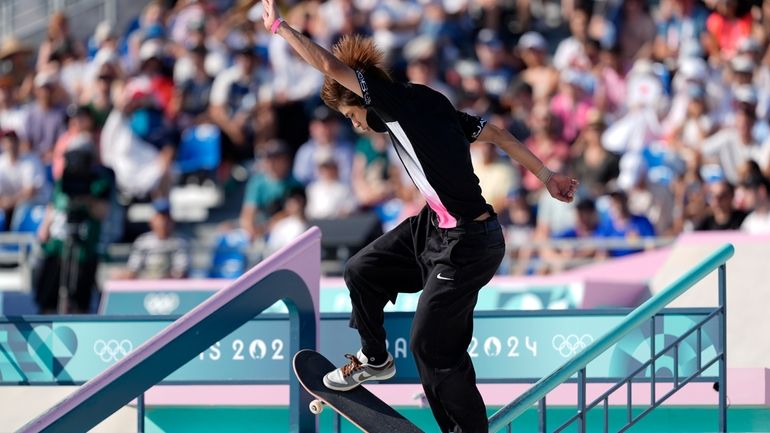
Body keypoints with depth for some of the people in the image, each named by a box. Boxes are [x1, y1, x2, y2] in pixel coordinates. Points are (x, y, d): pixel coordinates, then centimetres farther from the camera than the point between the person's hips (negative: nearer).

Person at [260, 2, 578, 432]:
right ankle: (376, 359, 44)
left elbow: (332, 66, -23)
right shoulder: (422, 106, 6)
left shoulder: (406, 101, -19)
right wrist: (546, 175, 21)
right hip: (434, 226, 10)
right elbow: (496, 132, 13)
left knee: (432, 347, 0)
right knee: (362, 272, 21)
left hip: (466, 245, -10)